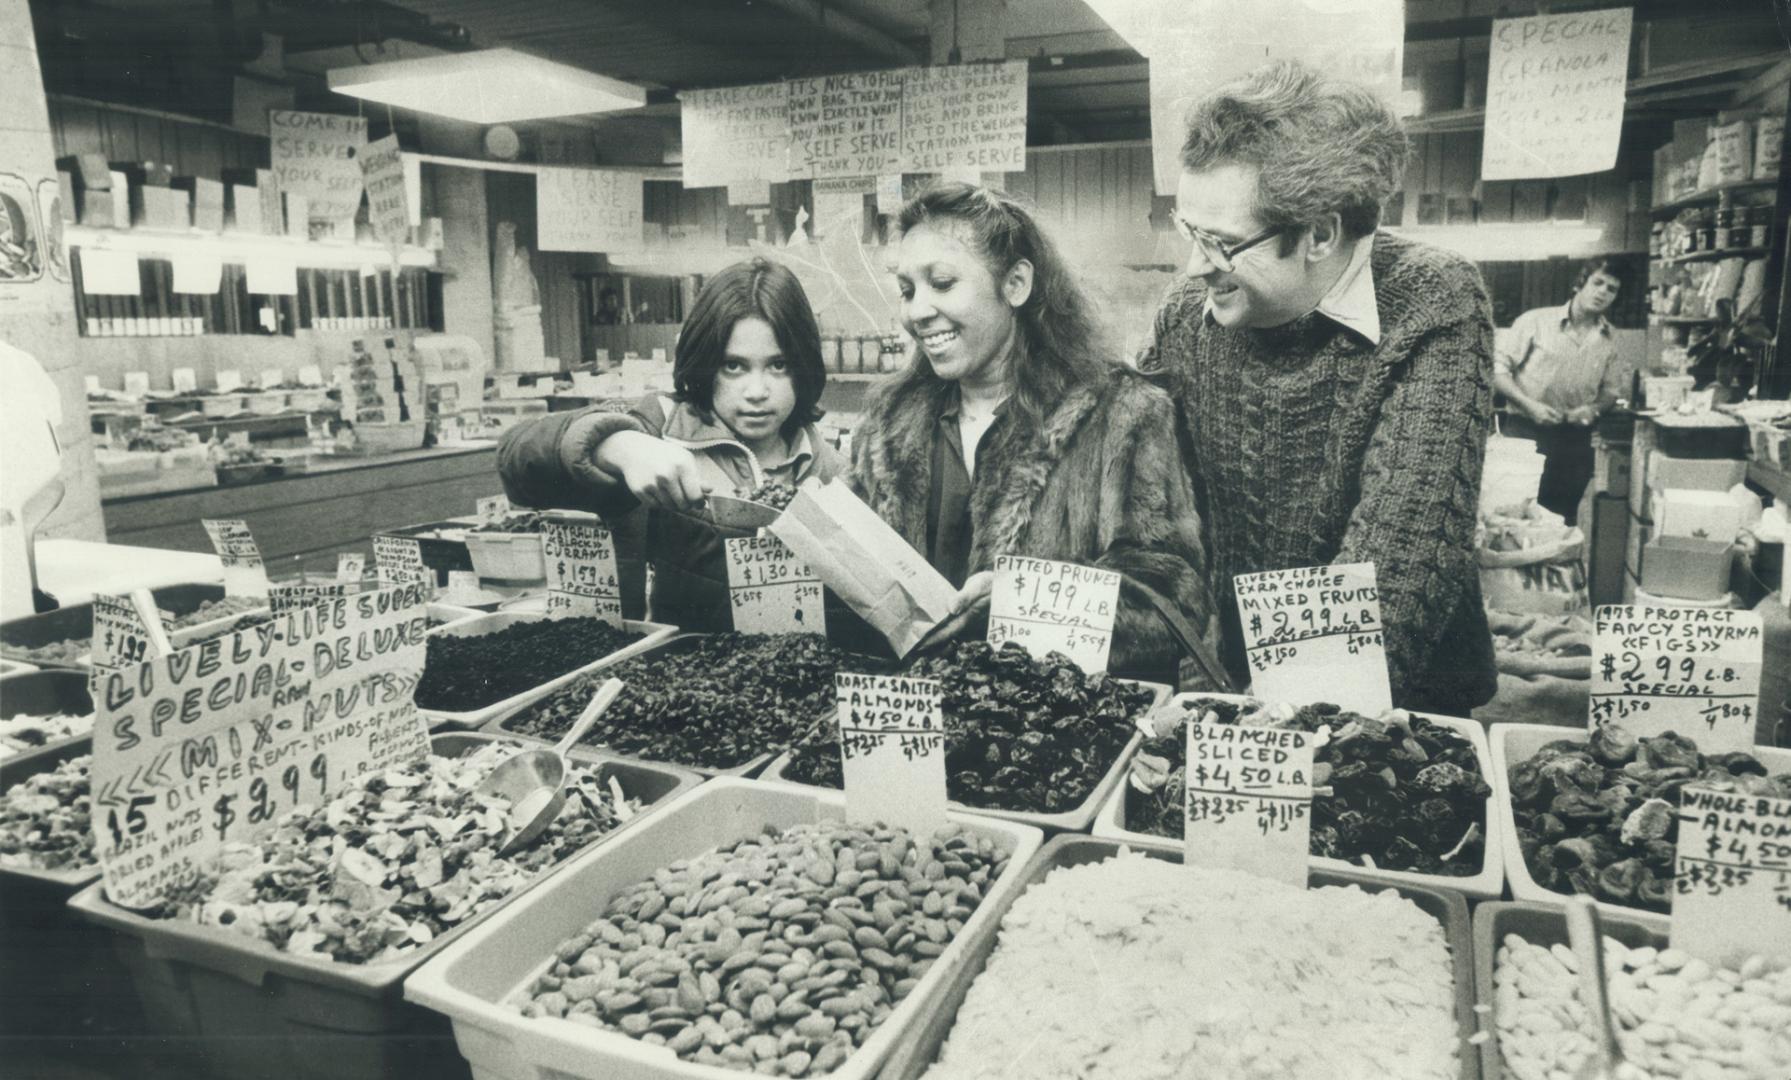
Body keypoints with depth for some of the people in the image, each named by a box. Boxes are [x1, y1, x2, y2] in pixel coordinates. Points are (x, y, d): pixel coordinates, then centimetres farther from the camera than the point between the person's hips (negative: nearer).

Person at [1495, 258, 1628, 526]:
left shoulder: (1609, 339, 8)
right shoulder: (1535, 321, -4)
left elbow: (1612, 389, 17)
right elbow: (1499, 370, -4)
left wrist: (1595, 408, -5)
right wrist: (1529, 404, -15)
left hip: (1573, 441, 4)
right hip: (1525, 433, -4)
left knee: (1562, 518, 9)